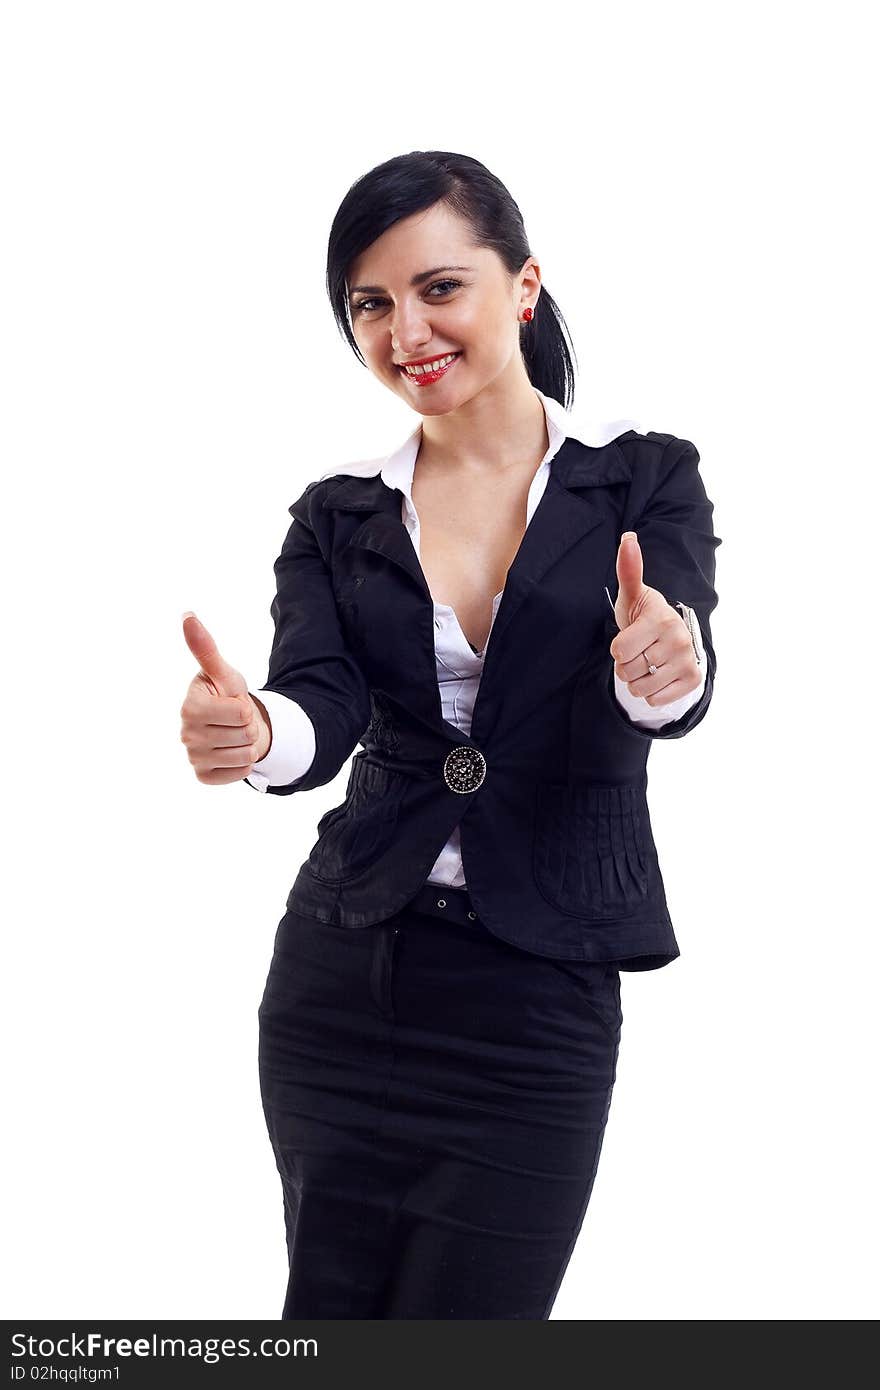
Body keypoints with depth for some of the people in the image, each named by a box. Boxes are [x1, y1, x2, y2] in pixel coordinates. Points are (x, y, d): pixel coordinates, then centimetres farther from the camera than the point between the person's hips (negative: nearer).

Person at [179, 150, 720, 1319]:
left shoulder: (645, 479, 0)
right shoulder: (339, 517, 6)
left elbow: (677, 683, -15)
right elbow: (322, 700, -9)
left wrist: (665, 673, -40)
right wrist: (250, 735, -33)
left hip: (540, 1001, -2)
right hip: (343, 982, 3)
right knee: (329, 1308, 10)